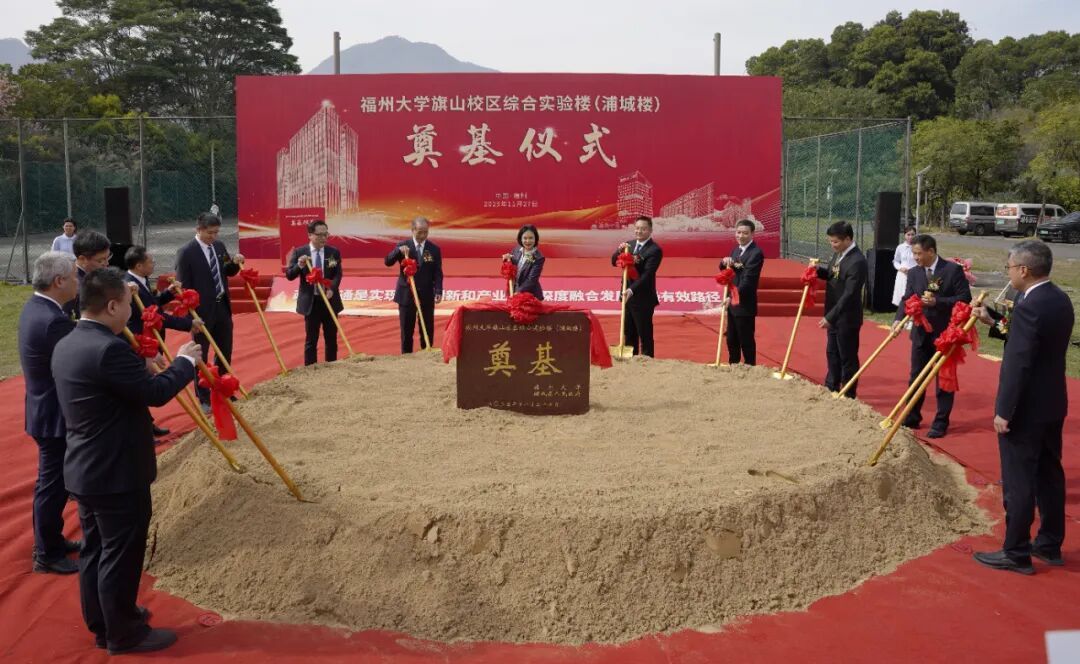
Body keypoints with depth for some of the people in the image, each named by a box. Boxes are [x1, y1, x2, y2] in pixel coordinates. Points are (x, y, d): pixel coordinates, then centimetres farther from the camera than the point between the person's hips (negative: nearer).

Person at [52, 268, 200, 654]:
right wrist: (184, 361, -6)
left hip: (86, 470, 10)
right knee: (120, 555, 4)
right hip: (116, 473, -10)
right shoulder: (108, 348, -25)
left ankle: (102, 623, 34)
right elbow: (156, 393, -20)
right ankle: (123, 634, 17)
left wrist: (142, 367, 14)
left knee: (95, 550, 20)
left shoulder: (67, 345, 6)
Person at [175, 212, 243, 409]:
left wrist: (235, 263, -6)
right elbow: (183, 286, -14)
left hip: (223, 306, 7)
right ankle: (204, 398, 14)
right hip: (202, 310, -7)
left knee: (225, 352, 16)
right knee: (201, 355, 6)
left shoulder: (219, 246, 5)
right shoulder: (186, 252, -14)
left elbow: (227, 273, 16)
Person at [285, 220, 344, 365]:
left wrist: (331, 289, -22)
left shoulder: (334, 252, 3)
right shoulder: (299, 252, -2)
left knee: (331, 339, 10)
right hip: (311, 302, -2)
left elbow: (338, 274, -4)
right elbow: (289, 275, -3)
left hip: (330, 300, 2)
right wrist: (299, 266, -23)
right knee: (311, 340, 3)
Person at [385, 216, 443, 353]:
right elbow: (388, 262, -6)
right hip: (406, 294, -1)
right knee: (406, 330, 4)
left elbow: (437, 273, 1)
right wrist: (399, 251, -23)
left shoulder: (434, 249, 3)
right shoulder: (403, 245, 1)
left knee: (428, 329, 3)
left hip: (426, 295, 1)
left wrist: (438, 291, -11)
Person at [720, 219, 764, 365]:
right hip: (733, 304, 8)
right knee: (731, 340, 17)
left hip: (745, 305, -8)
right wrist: (725, 262, -9)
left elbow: (747, 280, -21)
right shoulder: (736, 250, 12)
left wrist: (733, 297, -22)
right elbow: (724, 269, 14)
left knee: (746, 341, 1)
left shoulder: (756, 253, -16)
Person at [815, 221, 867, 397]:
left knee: (847, 357, 4)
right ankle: (832, 388, 37)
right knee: (832, 353, 21)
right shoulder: (838, 254, 4)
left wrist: (830, 317, -25)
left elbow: (849, 295, -26)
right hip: (834, 315, 9)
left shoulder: (857, 261, -24)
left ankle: (848, 396, 17)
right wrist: (819, 270, -2)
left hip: (847, 317, -9)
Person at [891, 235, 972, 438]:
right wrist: (899, 319, -19)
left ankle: (941, 423, 13)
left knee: (944, 379, 5)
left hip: (945, 333, -4)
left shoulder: (953, 270, -10)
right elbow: (907, 299, -2)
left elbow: (965, 298, -12)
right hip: (921, 333, 4)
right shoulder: (914, 273, 3)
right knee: (916, 377, 11)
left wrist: (937, 302, -22)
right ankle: (912, 418, 22)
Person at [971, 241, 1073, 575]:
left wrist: (1004, 411, -19)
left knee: (1018, 482, 1)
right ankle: (1050, 544, 29)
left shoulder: (1029, 307, -23)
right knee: (1049, 475, 17)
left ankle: (1016, 553, 10)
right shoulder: (1060, 300, 6)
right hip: (1052, 404, 10)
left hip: (1025, 409, -9)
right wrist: (993, 321, 14)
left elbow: (1018, 364, -24)